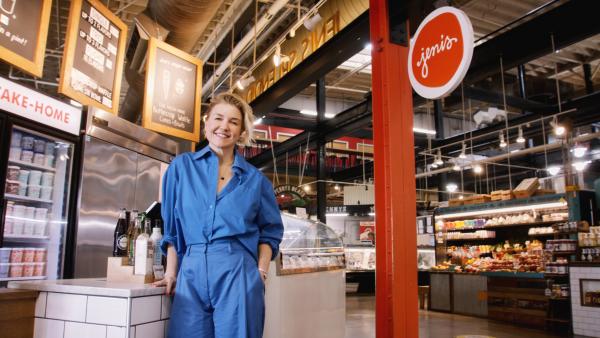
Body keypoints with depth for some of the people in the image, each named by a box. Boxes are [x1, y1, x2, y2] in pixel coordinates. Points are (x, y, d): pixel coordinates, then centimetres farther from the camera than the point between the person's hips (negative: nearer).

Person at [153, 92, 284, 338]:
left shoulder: (255, 179, 7)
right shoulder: (182, 167, 7)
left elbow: (270, 231, 12)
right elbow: (172, 227, 12)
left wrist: (261, 271, 0)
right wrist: (171, 273, 8)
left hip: (237, 274, 0)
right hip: (191, 274, 1)